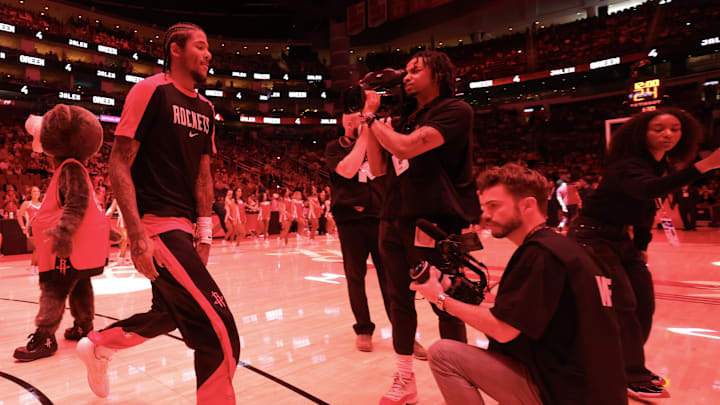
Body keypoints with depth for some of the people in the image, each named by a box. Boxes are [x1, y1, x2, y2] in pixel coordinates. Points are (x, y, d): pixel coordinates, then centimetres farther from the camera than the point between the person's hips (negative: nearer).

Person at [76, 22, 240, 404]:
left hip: (182, 225, 9)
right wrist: (137, 235, -20)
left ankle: (97, 345, 50)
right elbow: (119, 164, -12)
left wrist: (204, 232, 9)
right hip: (156, 224, -9)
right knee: (220, 332, -13)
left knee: (168, 315, 26)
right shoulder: (150, 90, -9)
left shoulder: (205, 108, 14)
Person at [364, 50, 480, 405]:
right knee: (400, 301, 12)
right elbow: (377, 168, 13)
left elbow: (405, 148, -20)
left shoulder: (455, 110, -7)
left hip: (434, 223, -7)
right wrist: (371, 122, 7)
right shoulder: (405, 119, 17)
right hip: (394, 221, 8)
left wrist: (371, 116, -5)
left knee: (446, 307, 2)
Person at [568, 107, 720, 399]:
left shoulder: (662, 166, 6)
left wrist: (642, 246, 13)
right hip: (592, 237, -9)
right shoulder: (628, 165, -23)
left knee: (644, 304, 10)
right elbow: (646, 189, -46)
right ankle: (634, 377, 5)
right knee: (622, 305, -10)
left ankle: (630, 364, 27)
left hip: (621, 239, 9)